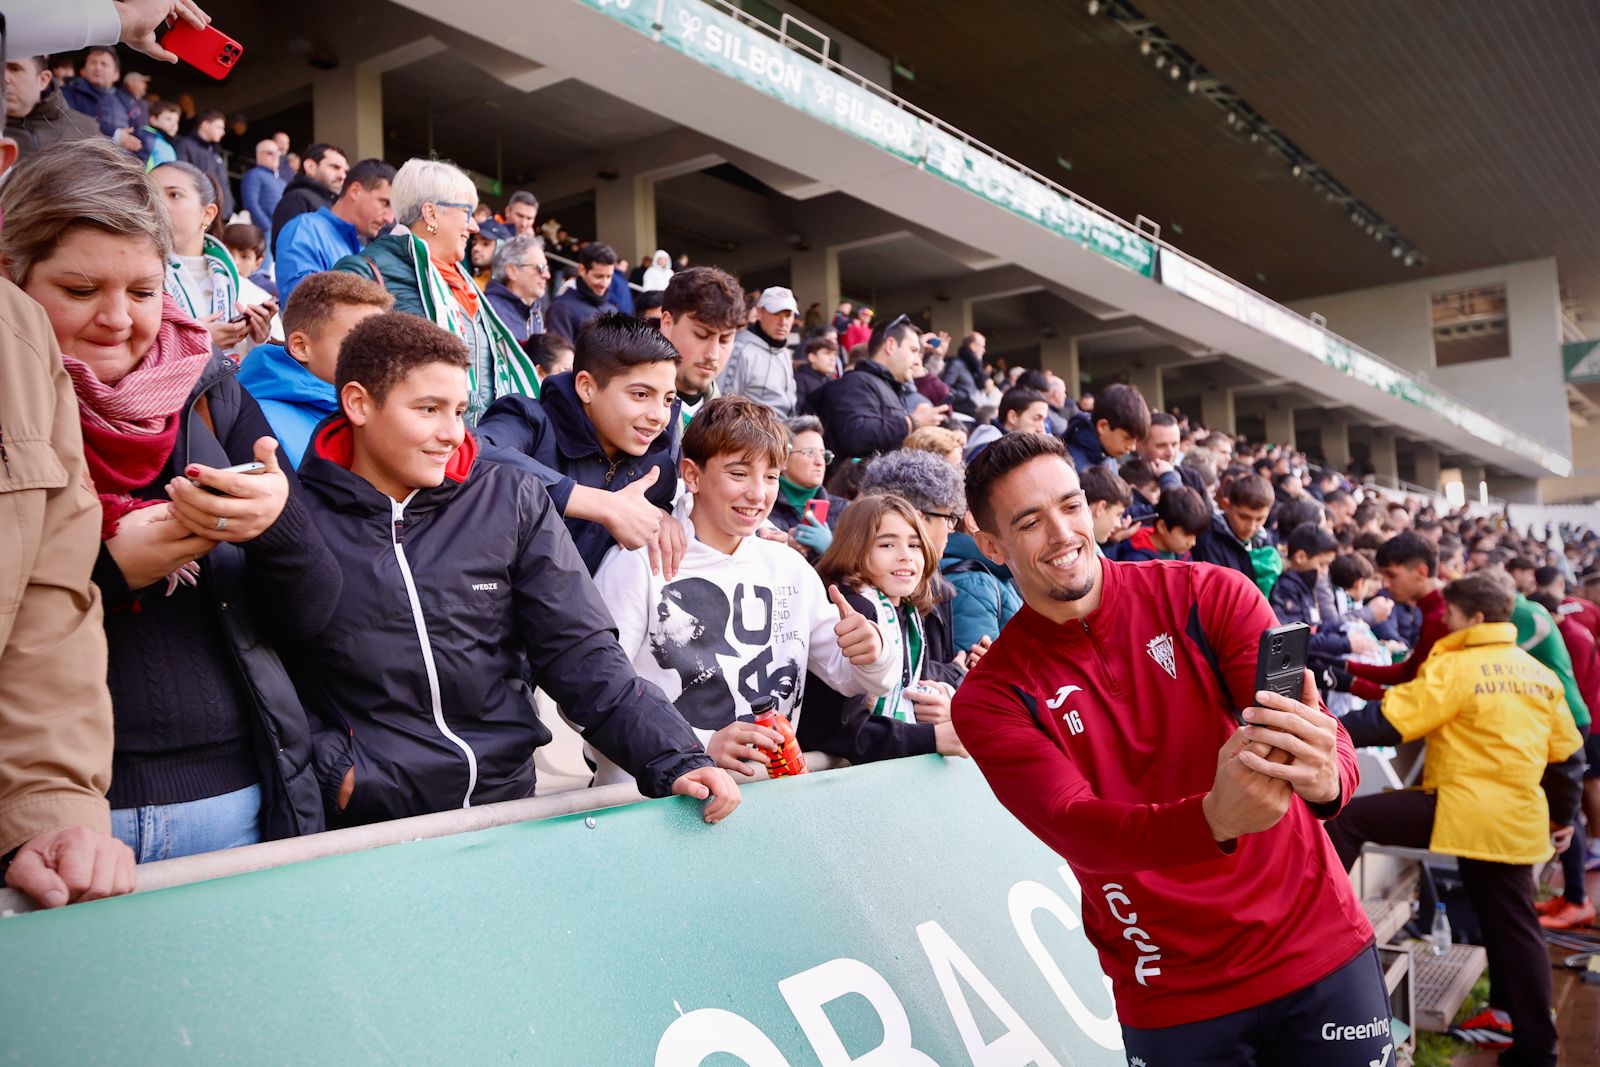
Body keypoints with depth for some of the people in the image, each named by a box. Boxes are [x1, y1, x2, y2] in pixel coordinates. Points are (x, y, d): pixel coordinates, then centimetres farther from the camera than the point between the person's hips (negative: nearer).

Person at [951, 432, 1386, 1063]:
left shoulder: (1209, 596, -7)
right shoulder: (991, 698, -10)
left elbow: (1318, 728, -16)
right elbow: (1078, 831, -23)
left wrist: (1327, 774, -40)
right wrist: (1214, 818, -42)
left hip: (1320, 945, 1)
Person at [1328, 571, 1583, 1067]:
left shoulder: (1453, 667, -9)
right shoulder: (1540, 674, 13)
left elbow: (1388, 720, -15)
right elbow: (1567, 752, 19)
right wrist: (1562, 814, 29)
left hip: (1460, 808, -8)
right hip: (1518, 818, 8)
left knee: (1346, 819, -5)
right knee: (1513, 926, 16)